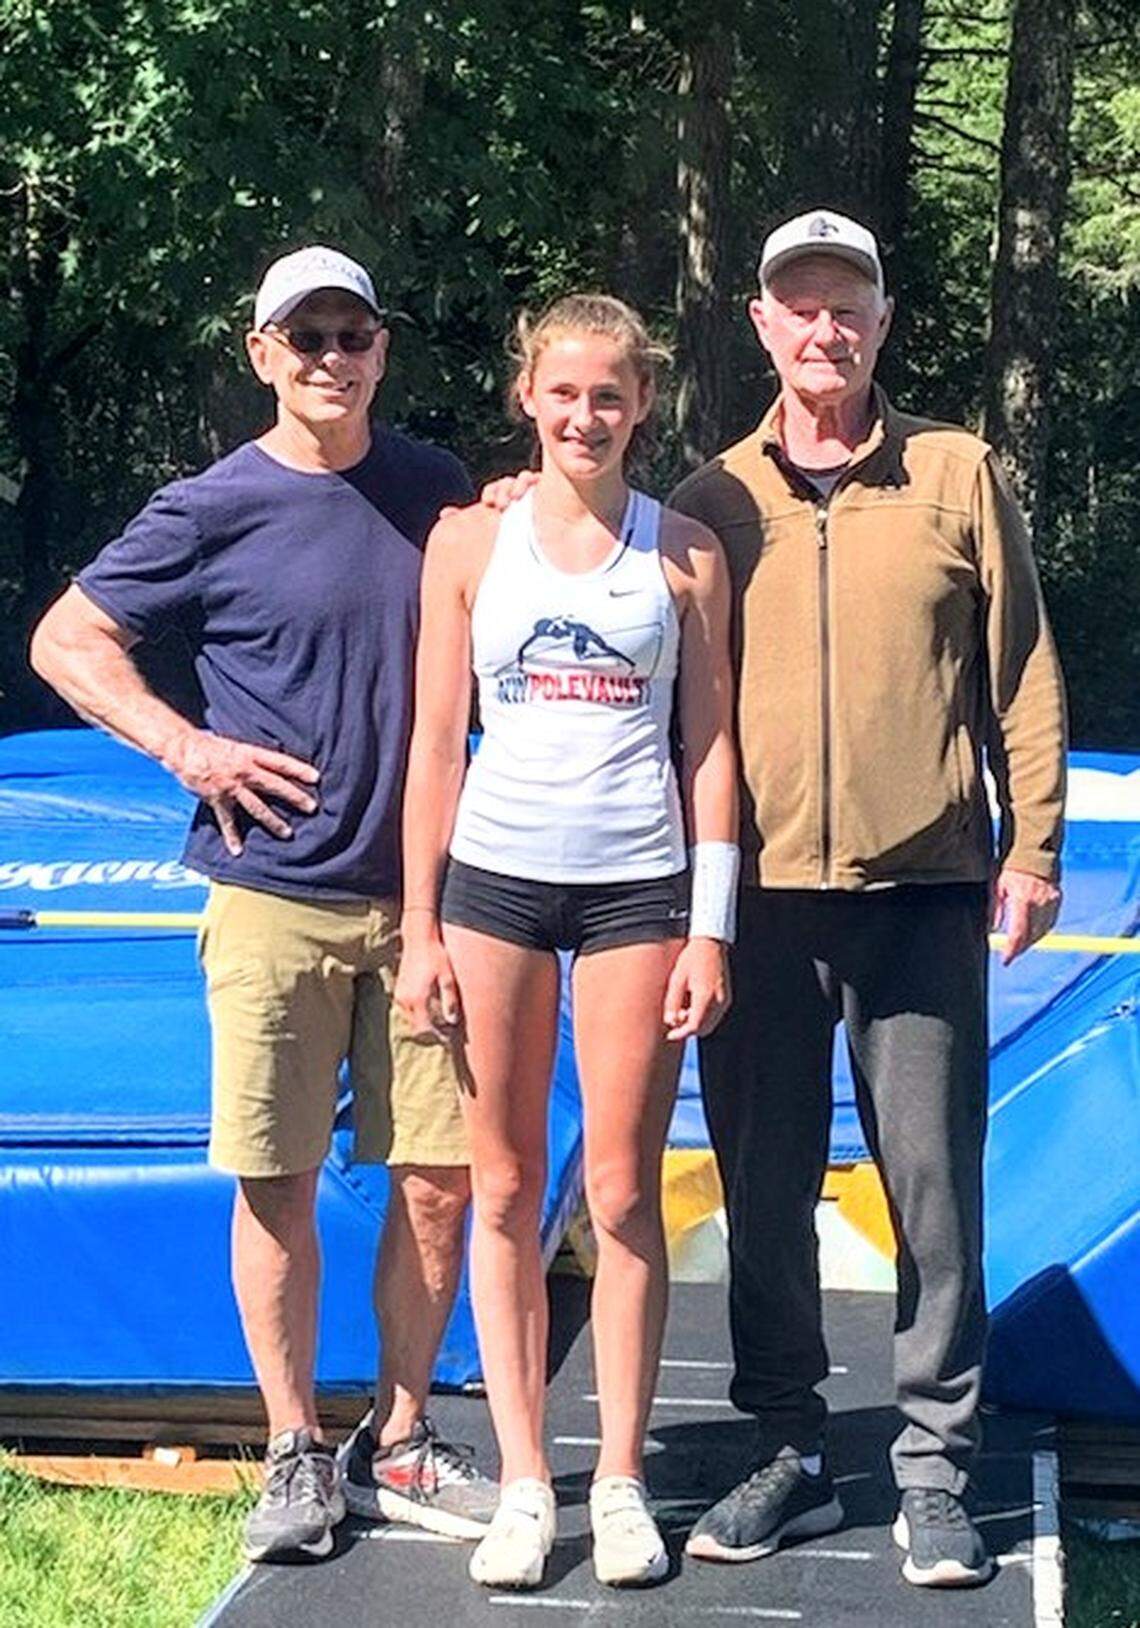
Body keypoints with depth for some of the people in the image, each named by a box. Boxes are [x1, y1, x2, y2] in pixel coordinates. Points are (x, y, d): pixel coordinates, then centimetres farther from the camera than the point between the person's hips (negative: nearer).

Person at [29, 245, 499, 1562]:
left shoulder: (437, 491, 8)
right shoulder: (215, 509, -3)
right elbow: (66, 638, 1)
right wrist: (182, 746, -10)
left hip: (422, 891, 3)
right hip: (275, 898, -3)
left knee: (441, 1180, 5)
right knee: (277, 1184, 2)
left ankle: (398, 1445, 21)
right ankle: (295, 1458, 18)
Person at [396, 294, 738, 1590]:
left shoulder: (685, 552, 4)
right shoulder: (470, 538, 4)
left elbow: (709, 745, 5)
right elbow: (436, 743, 5)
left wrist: (710, 929, -1)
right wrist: (420, 931, 1)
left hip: (639, 887, 0)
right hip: (496, 880, 1)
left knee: (622, 1193, 3)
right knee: (504, 1190, 4)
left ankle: (620, 1479, 16)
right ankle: (523, 1483, 14)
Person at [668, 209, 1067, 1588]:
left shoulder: (957, 475, 6)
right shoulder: (712, 501, 8)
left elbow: (1020, 672, 6)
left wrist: (1030, 845, 1)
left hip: (924, 891, -1)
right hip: (760, 893, 1)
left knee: (935, 1184, 2)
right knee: (764, 1187, 7)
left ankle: (934, 1469, 12)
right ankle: (787, 1451, 20)